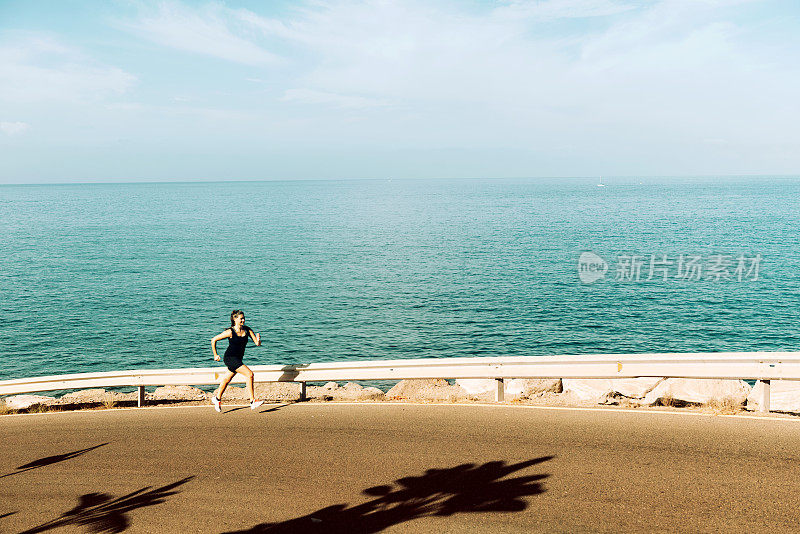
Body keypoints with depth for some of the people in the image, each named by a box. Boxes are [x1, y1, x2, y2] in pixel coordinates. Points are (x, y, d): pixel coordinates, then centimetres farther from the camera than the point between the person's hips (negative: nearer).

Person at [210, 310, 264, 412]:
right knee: (249, 374, -19)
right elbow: (213, 340, -5)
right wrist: (215, 355, 0)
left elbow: (258, 344, -3)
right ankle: (253, 401, -17)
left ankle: (217, 399, 44)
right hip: (230, 358, -6)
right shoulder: (230, 332, -14)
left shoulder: (247, 330, 0)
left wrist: (258, 339, -25)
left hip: (238, 359, 6)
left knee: (226, 380, 21)